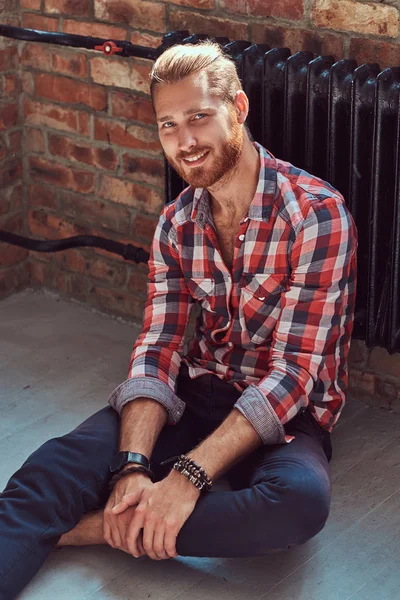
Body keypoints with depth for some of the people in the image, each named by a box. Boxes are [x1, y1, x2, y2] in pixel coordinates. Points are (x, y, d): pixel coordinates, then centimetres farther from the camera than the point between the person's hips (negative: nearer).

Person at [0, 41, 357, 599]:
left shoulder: (316, 213, -16)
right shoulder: (177, 223, 3)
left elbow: (295, 370, -20)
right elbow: (157, 349, -4)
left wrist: (189, 475, -29)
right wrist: (134, 466, -23)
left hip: (285, 413, -4)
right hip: (196, 391, 4)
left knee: (302, 499, -39)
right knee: (53, 467, -23)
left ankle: (89, 527, -26)